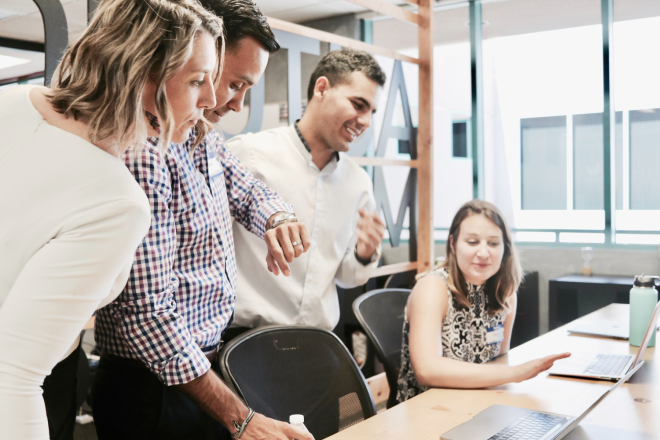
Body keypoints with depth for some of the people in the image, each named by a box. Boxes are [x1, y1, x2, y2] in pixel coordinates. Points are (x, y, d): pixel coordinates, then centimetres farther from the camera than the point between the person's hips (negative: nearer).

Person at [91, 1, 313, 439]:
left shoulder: (206, 138, 3)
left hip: (208, 364, 8)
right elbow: (147, 314, -28)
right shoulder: (145, 154, -26)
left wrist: (278, 218, -7)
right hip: (154, 389, -8)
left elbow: (247, 188, 19)